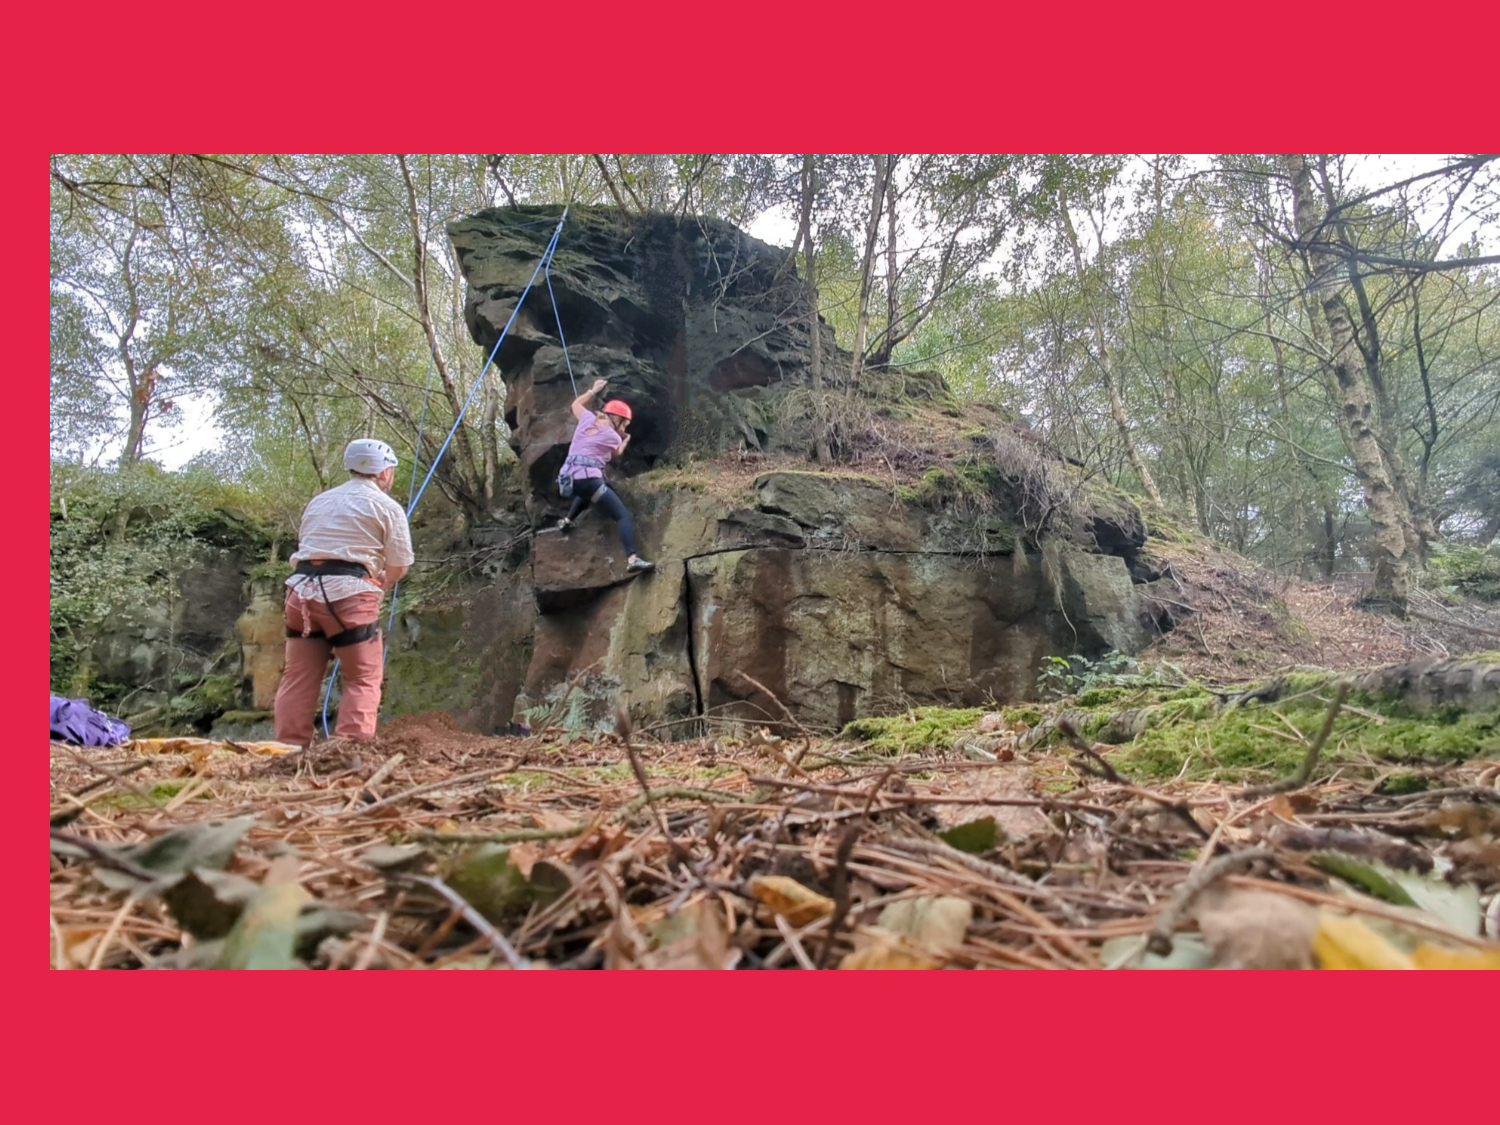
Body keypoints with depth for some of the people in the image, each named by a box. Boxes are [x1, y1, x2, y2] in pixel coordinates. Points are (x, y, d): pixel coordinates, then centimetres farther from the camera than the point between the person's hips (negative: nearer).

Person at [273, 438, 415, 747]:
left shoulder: (318, 502, 24)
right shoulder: (387, 507, 5)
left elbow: (303, 546, 24)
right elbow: (400, 565, 3)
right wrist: (379, 581, 25)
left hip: (302, 589, 6)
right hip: (348, 594, -6)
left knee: (298, 677, 11)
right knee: (363, 678, 2)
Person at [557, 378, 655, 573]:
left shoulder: (588, 418, 15)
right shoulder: (613, 437, 4)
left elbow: (576, 404, 36)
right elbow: (616, 456, 24)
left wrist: (593, 390, 42)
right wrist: (625, 441, 37)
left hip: (569, 478, 7)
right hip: (589, 478, -7)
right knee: (623, 516, -13)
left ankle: (567, 521, 43)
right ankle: (633, 559, -30)